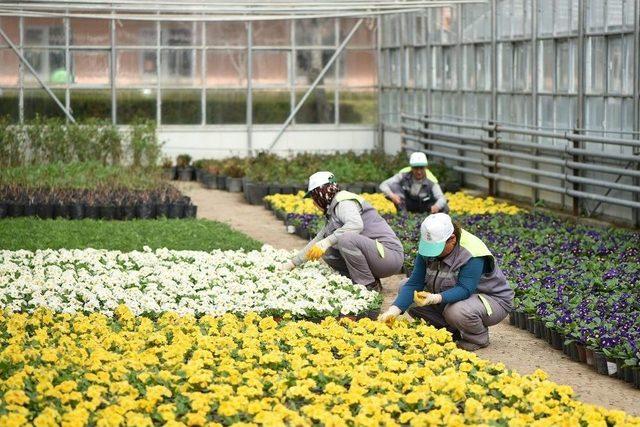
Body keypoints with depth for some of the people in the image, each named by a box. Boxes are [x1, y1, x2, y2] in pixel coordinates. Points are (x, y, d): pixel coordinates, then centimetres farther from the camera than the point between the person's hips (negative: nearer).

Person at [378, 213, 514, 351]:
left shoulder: (472, 253, -30)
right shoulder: (429, 247, -10)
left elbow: (465, 290, -36)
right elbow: (414, 282, -15)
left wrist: (436, 298, -52)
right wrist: (395, 310, -29)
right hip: (449, 297, 7)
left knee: (457, 311, -40)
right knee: (405, 289, -6)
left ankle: (478, 338, -4)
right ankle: (453, 331, 4)